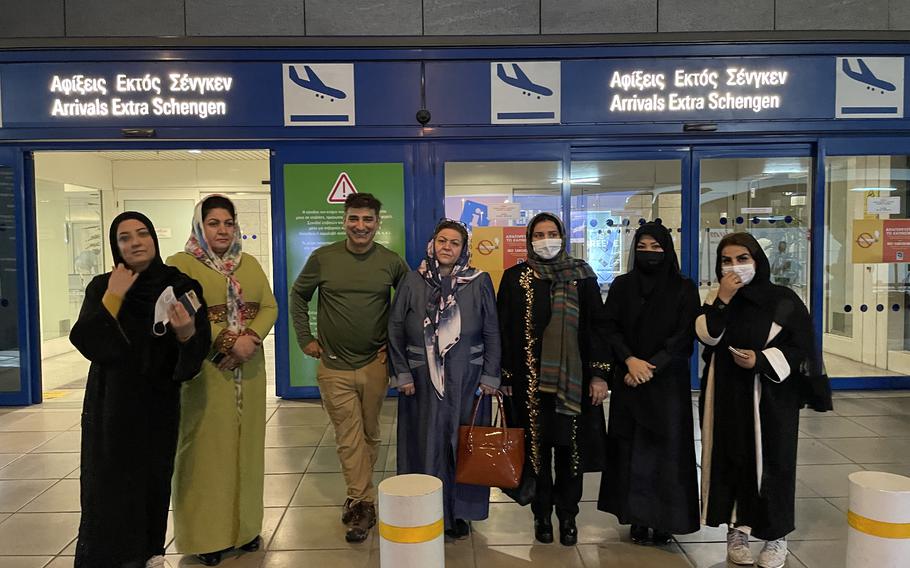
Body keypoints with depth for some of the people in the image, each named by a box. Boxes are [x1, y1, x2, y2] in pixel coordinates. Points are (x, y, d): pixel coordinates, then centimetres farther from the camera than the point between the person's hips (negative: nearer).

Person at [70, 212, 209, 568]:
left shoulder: (181, 286, -7)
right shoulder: (102, 287, -3)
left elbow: (198, 352, -11)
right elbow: (85, 342, -15)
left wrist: (186, 333, -32)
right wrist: (114, 297, -19)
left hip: (158, 402, 0)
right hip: (111, 402, 0)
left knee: (154, 477, 10)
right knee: (109, 481, 5)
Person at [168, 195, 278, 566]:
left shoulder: (250, 264, 13)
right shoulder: (181, 264, -2)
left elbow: (269, 307, 6)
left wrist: (251, 339, -12)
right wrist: (224, 342, -17)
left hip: (249, 371, 5)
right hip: (204, 372, -4)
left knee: (245, 445, 10)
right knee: (208, 449, 2)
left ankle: (244, 526, 23)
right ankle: (207, 535, 15)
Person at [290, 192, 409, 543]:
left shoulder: (392, 262, -3)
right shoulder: (323, 258, -4)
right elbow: (298, 295, 10)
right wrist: (305, 338, 5)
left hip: (375, 364, 1)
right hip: (334, 365, -1)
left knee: (369, 434, 13)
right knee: (349, 438, 1)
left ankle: (357, 496, 31)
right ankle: (364, 504, 10)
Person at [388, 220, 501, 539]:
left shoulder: (480, 282, -1)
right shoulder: (413, 282, 0)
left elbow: (492, 333, 1)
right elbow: (395, 330, 2)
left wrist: (490, 376, -3)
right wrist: (402, 374, -3)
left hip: (466, 381, 0)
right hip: (422, 381, 0)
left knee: (463, 444, 8)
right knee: (425, 444, 6)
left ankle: (459, 513, 25)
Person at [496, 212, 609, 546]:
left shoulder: (581, 276, 4)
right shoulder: (514, 278, 3)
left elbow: (597, 327, 2)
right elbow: (504, 330, 3)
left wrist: (599, 374, -3)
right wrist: (505, 377, -1)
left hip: (572, 379, 0)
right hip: (530, 379, 0)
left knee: (570, 447, 6)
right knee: (536, 447, 7)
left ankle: (567, 516, 22)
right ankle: (542, 515, 23)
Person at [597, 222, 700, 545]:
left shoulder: (684, 289, 1)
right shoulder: (622, 285, 6)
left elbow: (684, 335, -6)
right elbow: (610, 328, 0)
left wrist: (651, 366, -14)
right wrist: (630, 359, -16)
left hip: (668, 381, -1)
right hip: (628, 379, 2)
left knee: (666, 447, 0)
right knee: (631, 448, 3)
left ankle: (663, 520, 11)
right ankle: (637, 518, 13)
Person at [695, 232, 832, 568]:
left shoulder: (783, 300, -4)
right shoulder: (717, 299, 6)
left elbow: (800, 348, -4)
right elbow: (707, 336, -9)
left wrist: (761, 360, -17)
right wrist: (722, 300, -18)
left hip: (771, 396, -2)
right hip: (727, 396, 3)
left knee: (771, 462, 3)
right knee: (732, 460, 6)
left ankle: (776, 537, 20)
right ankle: (736, 530, 20)